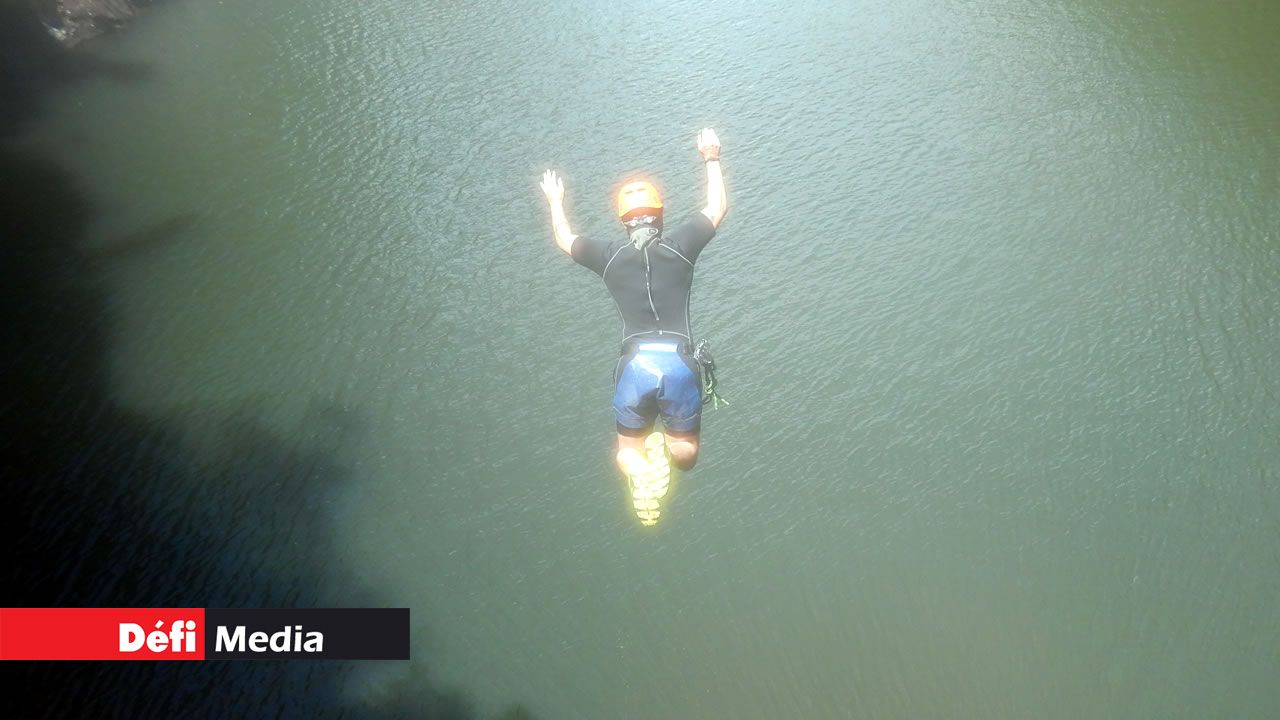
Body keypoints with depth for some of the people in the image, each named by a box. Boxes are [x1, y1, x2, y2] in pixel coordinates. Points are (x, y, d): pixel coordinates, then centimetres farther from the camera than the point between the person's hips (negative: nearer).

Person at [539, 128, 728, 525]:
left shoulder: (609, 254, 6)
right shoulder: (681, 245, 4)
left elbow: (564, 239, 28)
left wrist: (555, 201, 45)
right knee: (686, 452, 19)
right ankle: (665, 448, -18)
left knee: (627, 449, 19)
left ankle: (640, 471, -18)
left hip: (635, 365, 0)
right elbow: (718, 207, 22)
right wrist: (711, 158, 35)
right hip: (679, 363, 0)